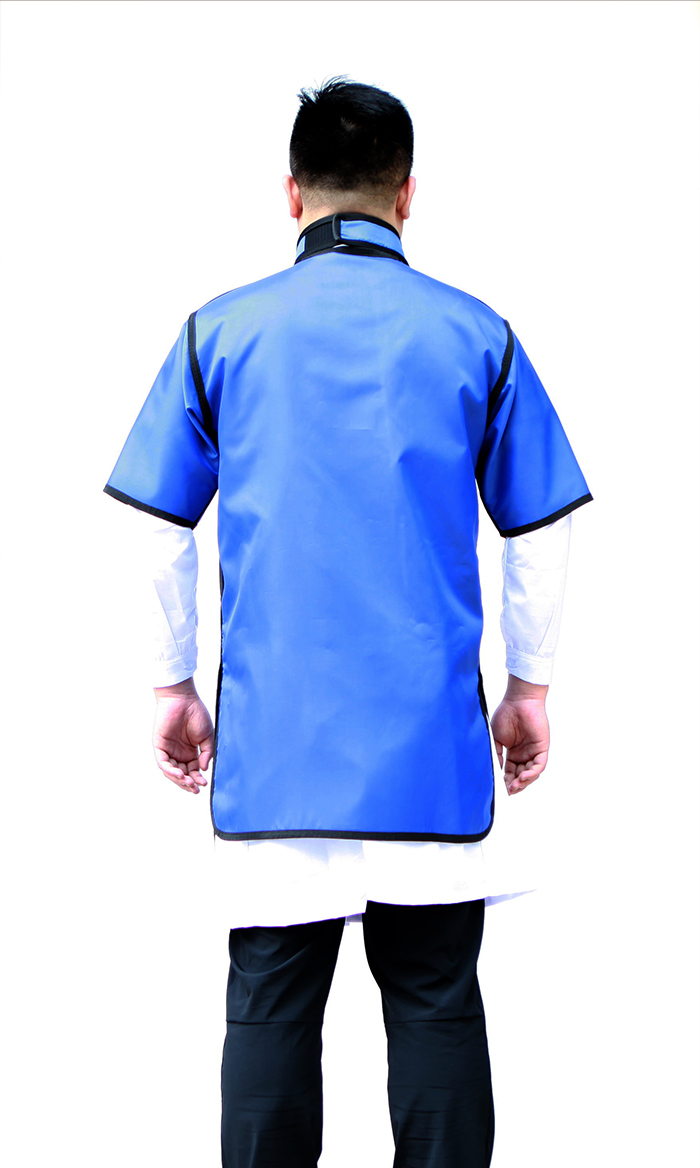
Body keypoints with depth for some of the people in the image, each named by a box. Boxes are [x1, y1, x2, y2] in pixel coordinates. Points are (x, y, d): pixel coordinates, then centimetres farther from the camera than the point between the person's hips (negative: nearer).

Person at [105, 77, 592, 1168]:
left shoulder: (220, 330, 2)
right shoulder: (476, 334, 2)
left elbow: (161, 532, 4)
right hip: (430, 742, 0)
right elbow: (541, 534, 5)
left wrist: (174, 684, 14)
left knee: (271, 1001, 6)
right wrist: (529, 687, 15)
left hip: (272, 737, 0)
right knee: (435, 998, 7)